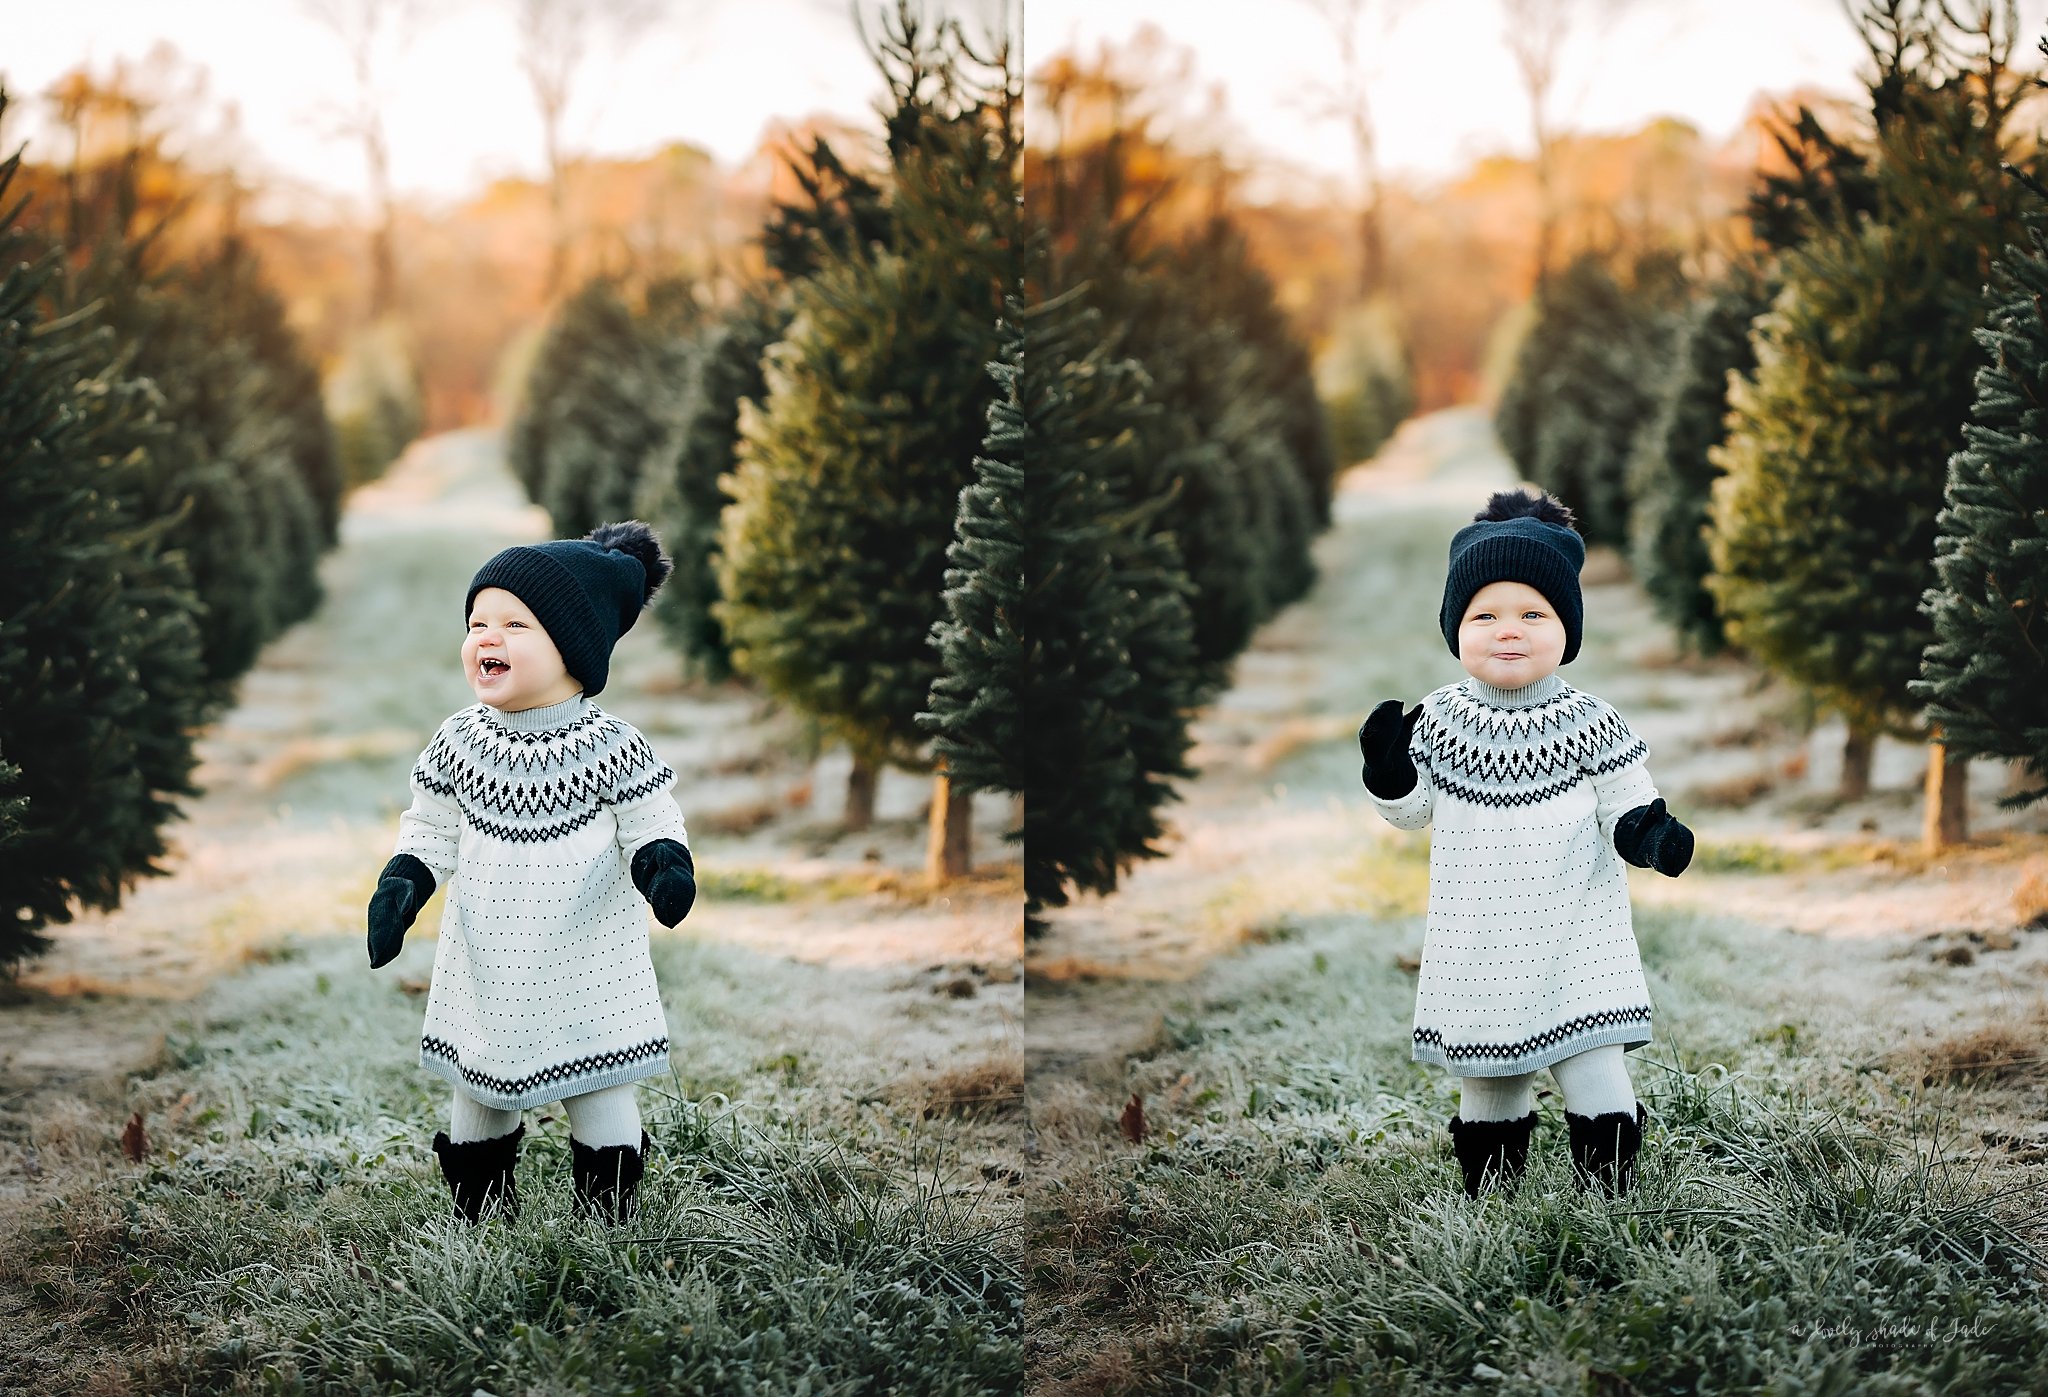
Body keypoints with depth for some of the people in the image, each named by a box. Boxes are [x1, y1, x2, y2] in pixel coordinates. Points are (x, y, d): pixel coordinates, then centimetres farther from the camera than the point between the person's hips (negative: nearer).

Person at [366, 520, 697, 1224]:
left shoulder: (612, 747, -10)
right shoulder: (460, 743, -1)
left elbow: (649, 825, -5)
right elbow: (431, 830, 9)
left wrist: (664, 864, -25)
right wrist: (400, 887, -5)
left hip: (586, 975, -3)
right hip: (486, 972, 3)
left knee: (602, 1100, 4)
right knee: (475, 1097, 13)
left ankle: (607, 1220, 17)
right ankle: (482, 1220, 27)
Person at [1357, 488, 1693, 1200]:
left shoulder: (1590, 724, -7)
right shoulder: (1437, 720, -1)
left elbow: (1624, 807, -1)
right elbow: (1414, 809, 8)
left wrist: (1648, 834, -22)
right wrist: (1388, 769, -11)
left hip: (1576, 944, -2)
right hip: (1478, 952, 3)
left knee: (1594, 1073, -7)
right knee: (1483, 1081, 14)